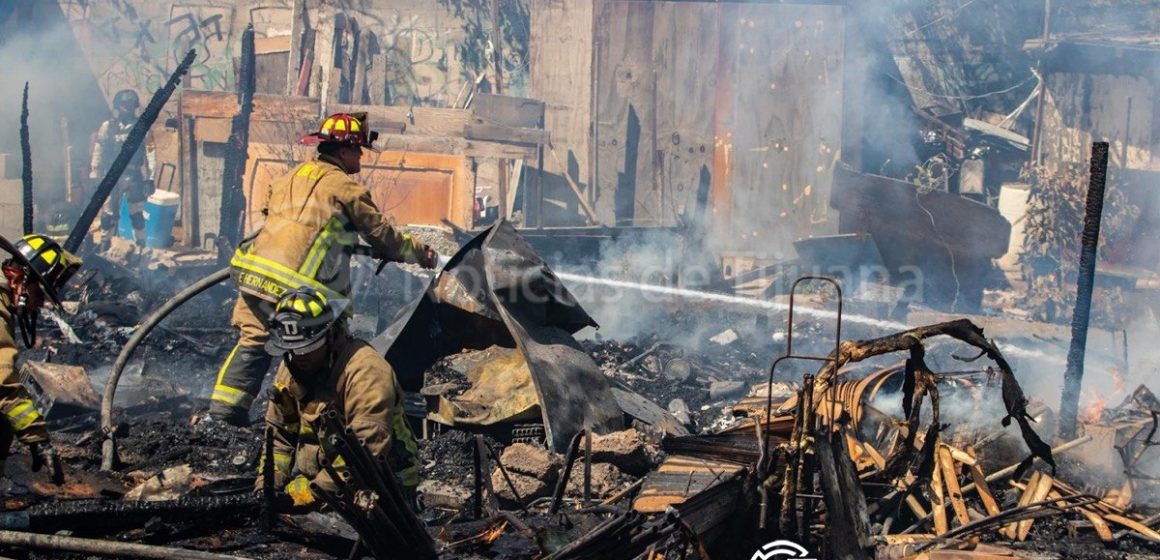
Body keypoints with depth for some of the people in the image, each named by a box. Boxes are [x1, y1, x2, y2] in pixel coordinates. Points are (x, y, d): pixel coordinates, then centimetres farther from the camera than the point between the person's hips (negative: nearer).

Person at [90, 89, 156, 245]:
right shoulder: (107, 127, 2)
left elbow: (150, 153, -3)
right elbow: (99, 153, 4)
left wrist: (150, 179, -8)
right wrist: (94, 178, 1)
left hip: (134, 177, -1)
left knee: (137, 215, 4)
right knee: (108, 215, 5)